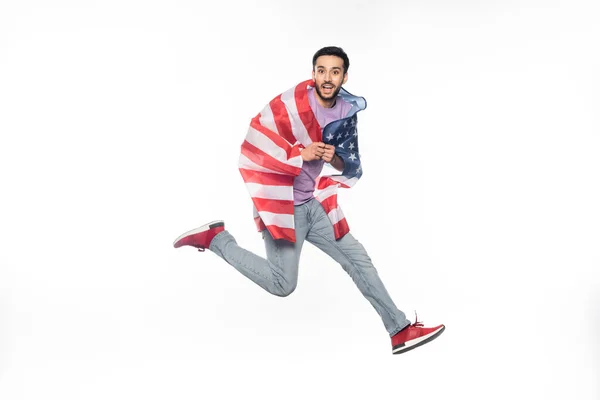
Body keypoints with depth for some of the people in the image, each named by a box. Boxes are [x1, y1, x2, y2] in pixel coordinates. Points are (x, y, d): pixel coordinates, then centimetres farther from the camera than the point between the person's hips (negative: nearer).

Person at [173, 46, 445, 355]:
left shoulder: (347, 112, 2)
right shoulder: (290, 104, -18)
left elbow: (353, 167, 9)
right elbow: (251, 148, -18)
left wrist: (335, 158, -14)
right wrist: (301, 154, -20)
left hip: (314, 204, 7)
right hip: (281, 203, -7)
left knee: (358, 258, 7)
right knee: (282, 285, -4)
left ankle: (400, 330, 18)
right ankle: (215, 238, 10)